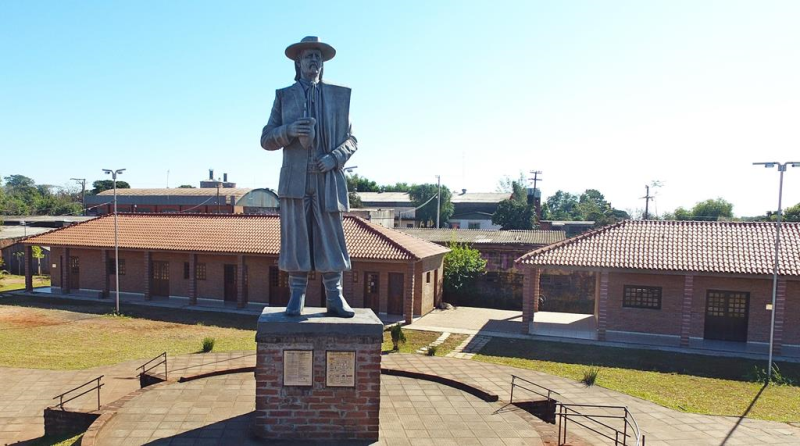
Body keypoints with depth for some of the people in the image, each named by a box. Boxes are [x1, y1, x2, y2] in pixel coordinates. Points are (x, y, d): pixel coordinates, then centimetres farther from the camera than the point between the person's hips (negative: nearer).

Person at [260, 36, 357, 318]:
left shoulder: (339, 95, 13)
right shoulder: (284, 96, 13)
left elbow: (351, 139, 11)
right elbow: (266, 139, 8)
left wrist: (335, 157, -8)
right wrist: (289, 130, -12)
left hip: (328, 179, 0)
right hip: (295, 179, 0)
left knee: (330, 238, 0)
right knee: (296, 238, 2)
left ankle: (334, 298, 7)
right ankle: (296, 297, 10)